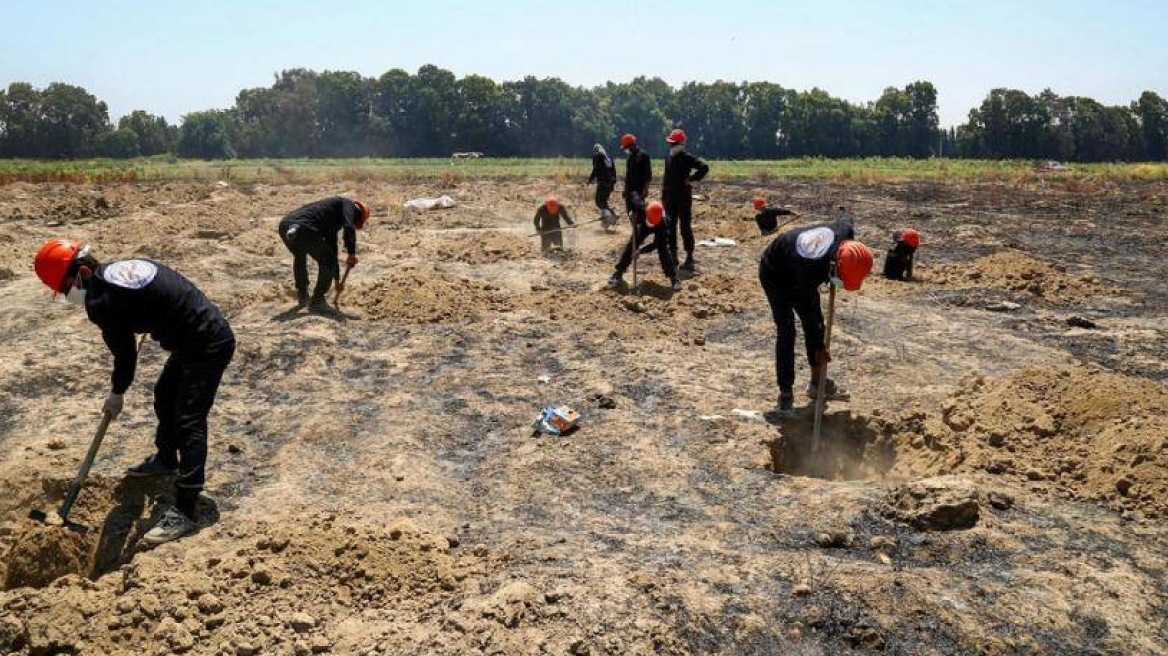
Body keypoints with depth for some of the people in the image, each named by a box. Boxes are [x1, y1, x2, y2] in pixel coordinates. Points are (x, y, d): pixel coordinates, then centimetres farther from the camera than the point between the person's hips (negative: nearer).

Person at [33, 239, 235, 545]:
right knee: (165, 396, 27)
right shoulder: (120, 266, 7)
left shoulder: (102, 301, -18)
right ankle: (166, 459, 49)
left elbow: (125, 354, -6)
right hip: (194, 339, 10)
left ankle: (183, 512, -9)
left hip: (207, 346, -10)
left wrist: (116, 394, 11)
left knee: (188, 422, -11)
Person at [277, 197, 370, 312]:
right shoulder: (348, 204, 14)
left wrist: (337, 279, 50)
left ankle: (302, 297, 40)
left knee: (299, 256, 37)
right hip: (304, 228, -9)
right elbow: (349, 227, -9)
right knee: (327, 262, 9)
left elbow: (332, 248, 44)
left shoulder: (333, 221, 37)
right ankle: (317, 301, 13)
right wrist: (352, 254, -5)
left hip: (285, 226, 9)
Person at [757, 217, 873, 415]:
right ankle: (785, 392, -6)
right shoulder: (811, 268, -43)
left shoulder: (846, 232, -28)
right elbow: (808, 311, -29)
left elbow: (844, 219, 1)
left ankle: (817, 382, 18)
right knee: (786, 331, -15)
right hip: (774, 274, -7)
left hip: (797, 274, 7)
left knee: (817, 324, 5)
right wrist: (819, 348, -20)